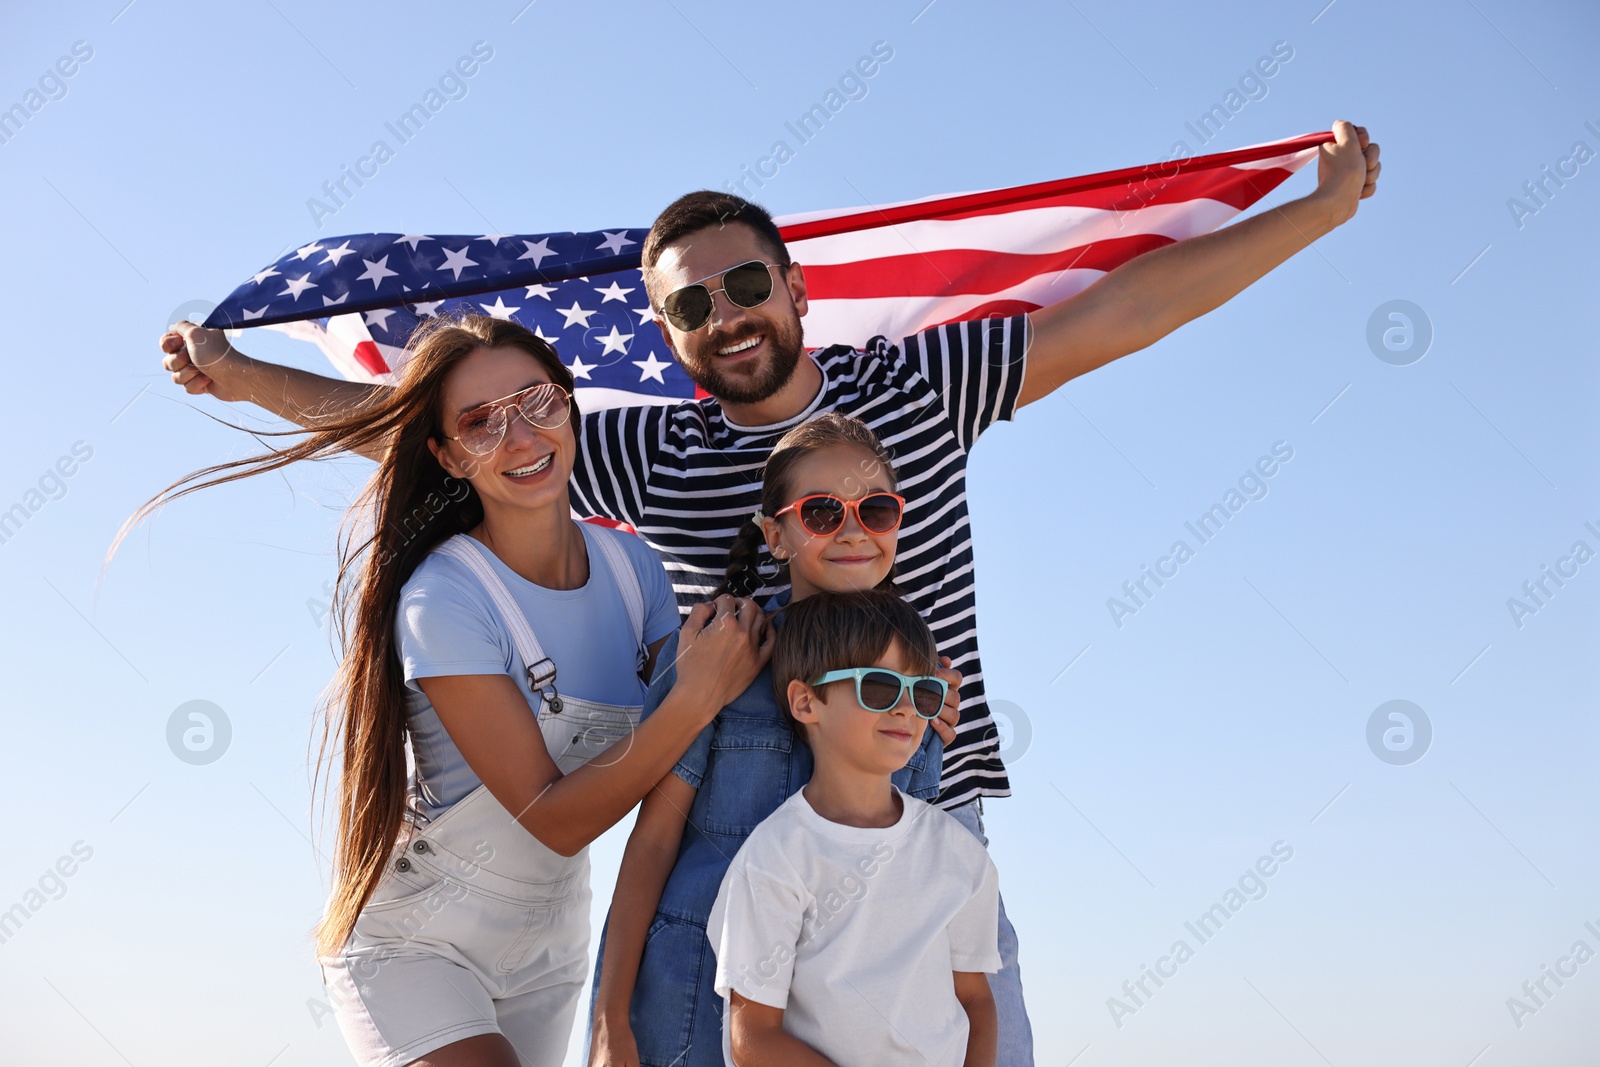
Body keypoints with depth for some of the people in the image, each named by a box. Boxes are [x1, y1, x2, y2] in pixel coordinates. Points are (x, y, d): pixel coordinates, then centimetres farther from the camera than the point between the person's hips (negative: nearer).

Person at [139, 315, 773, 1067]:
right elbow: (556, 818, -23)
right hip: (415, 944, -6)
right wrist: (699, 700, -28)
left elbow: (679, 759, -4)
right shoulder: (443, 603, -23)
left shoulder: (630, 565, -5)